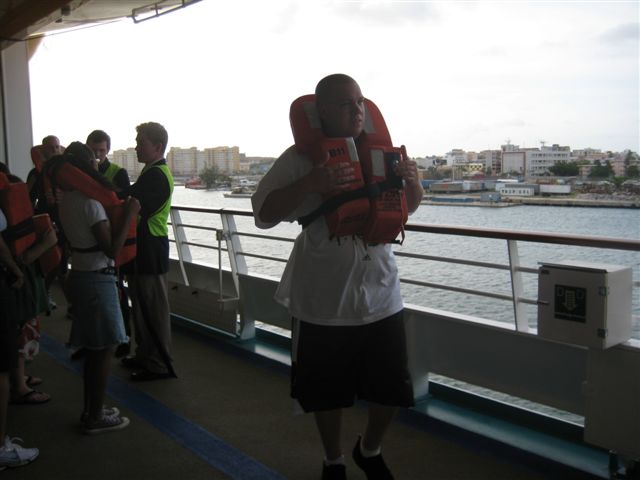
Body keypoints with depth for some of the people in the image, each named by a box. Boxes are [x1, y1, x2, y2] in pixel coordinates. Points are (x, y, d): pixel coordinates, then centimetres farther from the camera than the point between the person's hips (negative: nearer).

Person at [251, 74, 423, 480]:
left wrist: (413, 180, -7)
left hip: (382, 296, 4)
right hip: (324, 301, -3)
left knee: (393, 391, 10)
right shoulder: (301, 159, -8)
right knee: (328, 393, 12)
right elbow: (263, 214, -13)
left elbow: (408, 207, 17)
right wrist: (310, 185, -28)